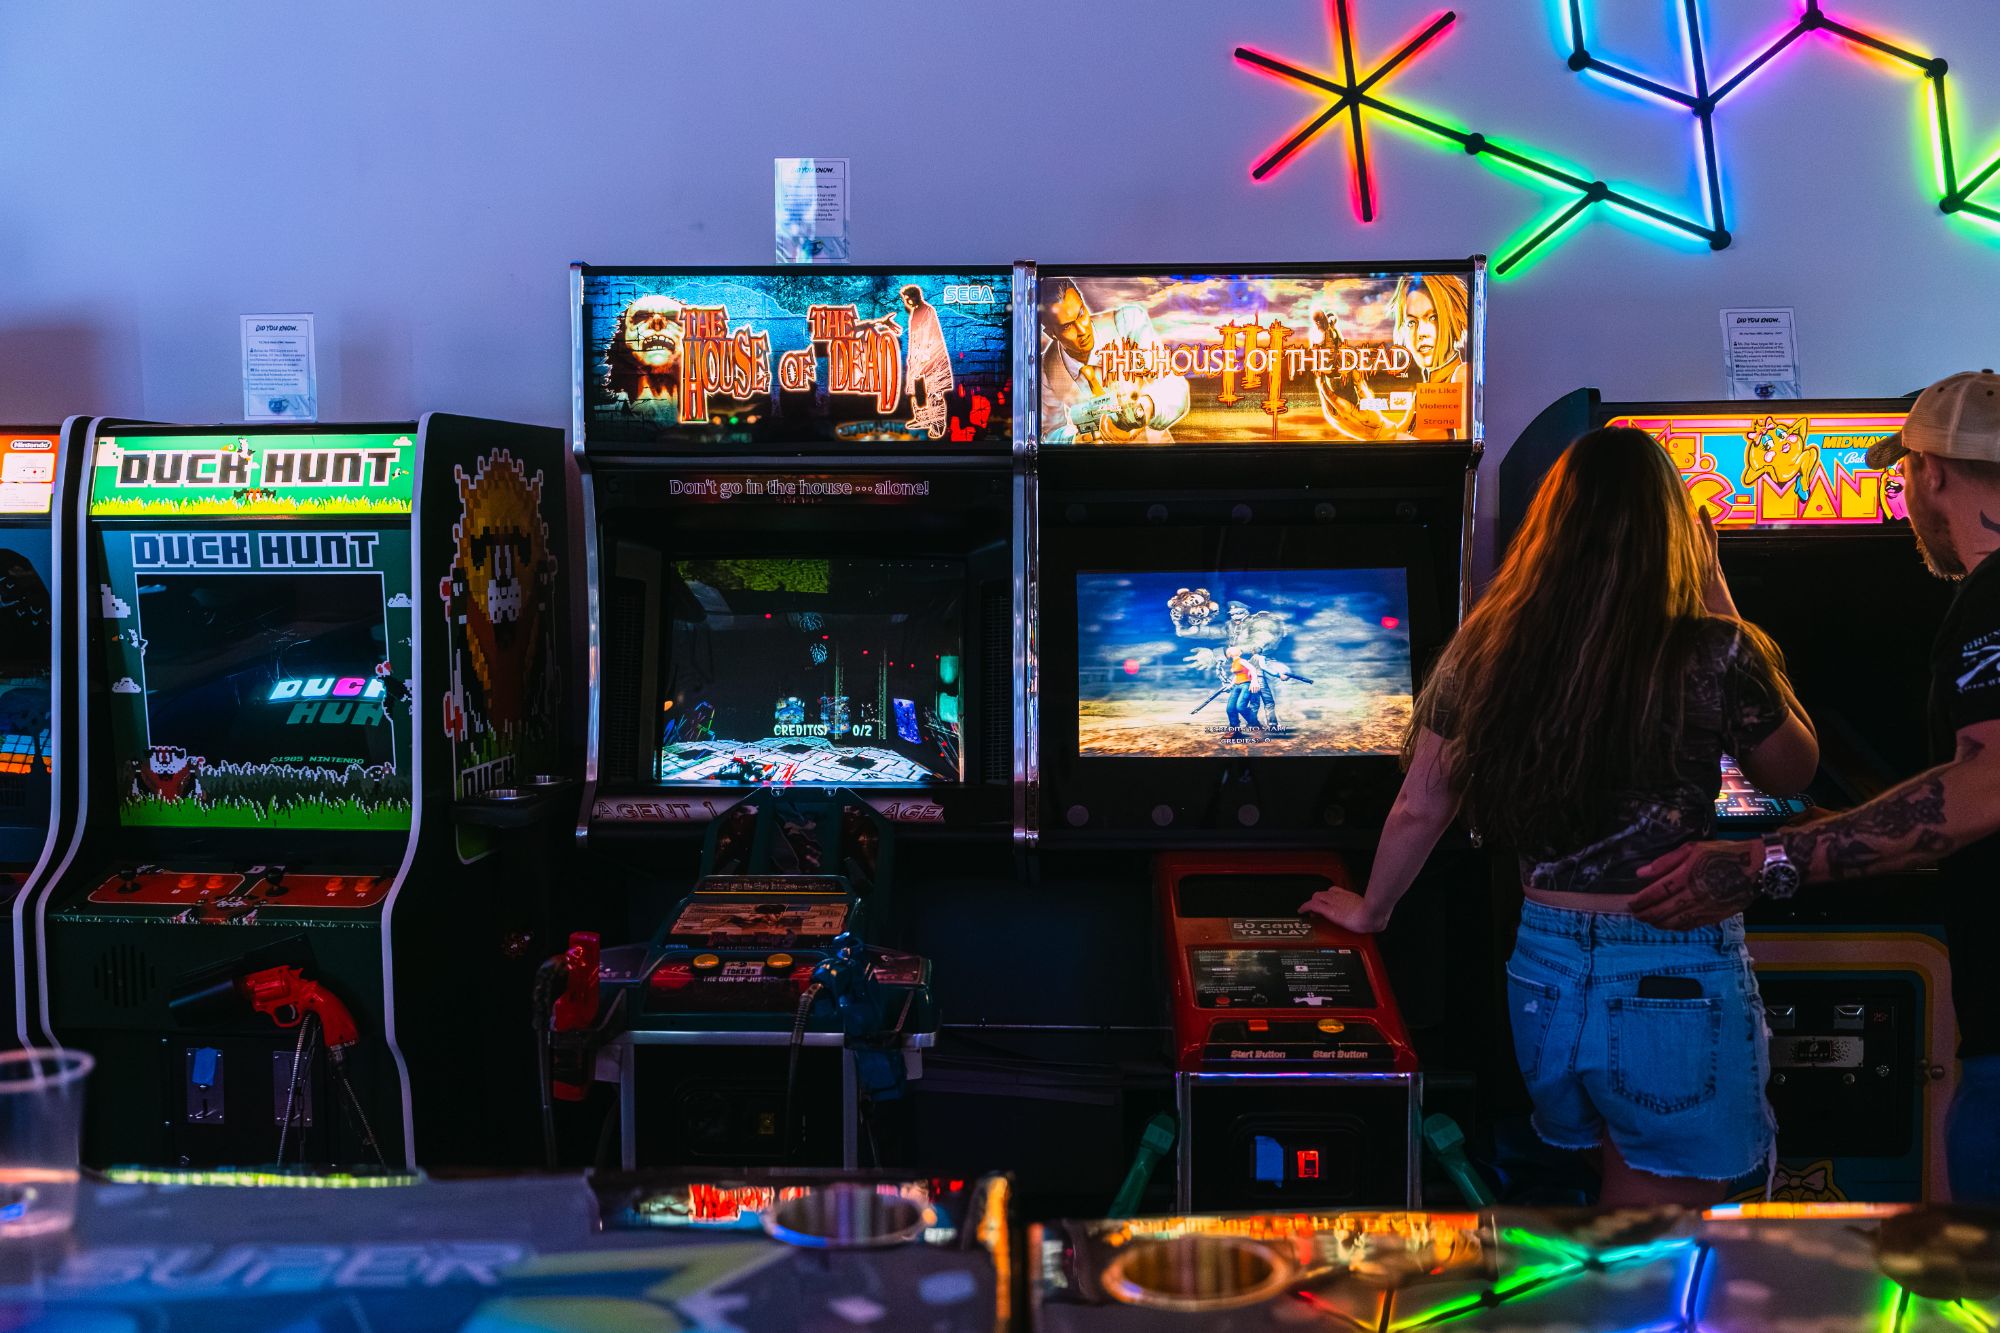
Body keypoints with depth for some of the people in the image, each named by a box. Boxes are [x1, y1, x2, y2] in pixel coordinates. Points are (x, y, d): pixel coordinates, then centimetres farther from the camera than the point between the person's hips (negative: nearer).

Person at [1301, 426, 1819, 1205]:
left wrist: (1370, 910, 24)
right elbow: (1793, 772, 5)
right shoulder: (1712, 655, -13)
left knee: (1619, 1190, 26)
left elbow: (1419, 809, 5)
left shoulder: (1484, 651, -3)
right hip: (1676, 979, -4)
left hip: (1543, 968, 5)